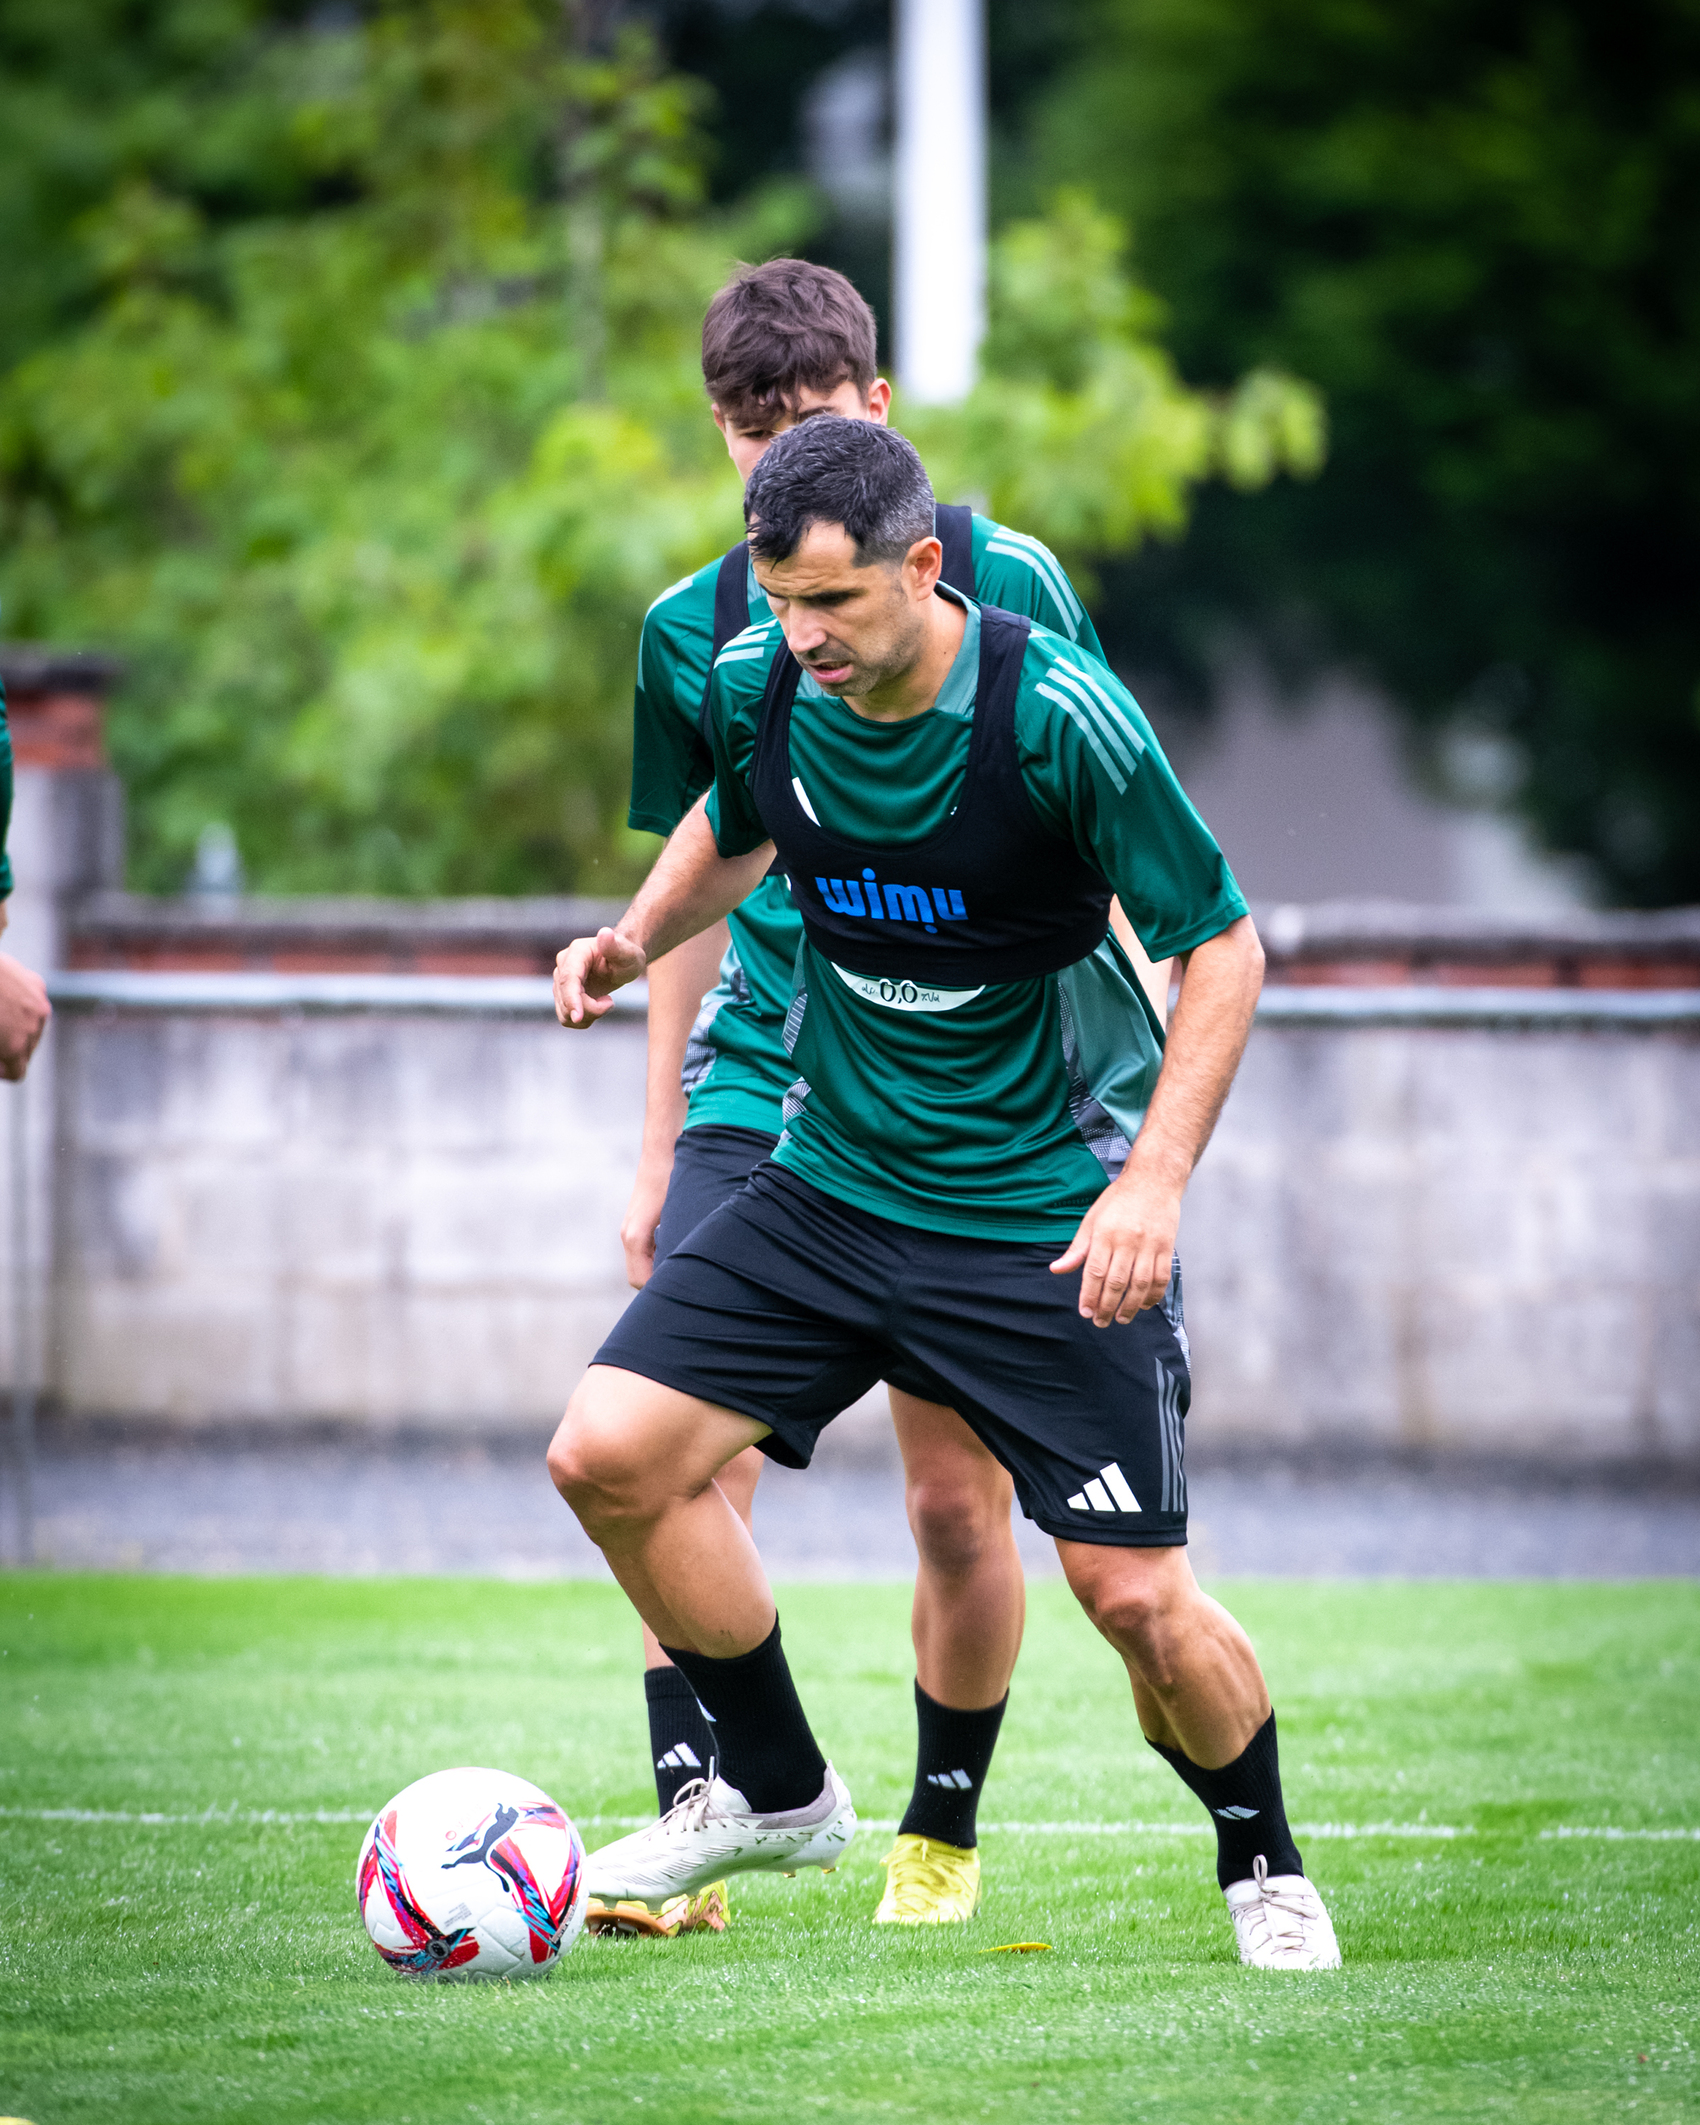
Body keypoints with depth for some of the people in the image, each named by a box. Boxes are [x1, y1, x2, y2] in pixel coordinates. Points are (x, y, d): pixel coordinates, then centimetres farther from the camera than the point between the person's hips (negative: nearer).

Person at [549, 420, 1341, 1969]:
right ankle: (776, 1790, 13)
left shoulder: (1058, 714, -22)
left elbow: (1223, 944, -13)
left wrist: (1154, 1181, -21)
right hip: (834, 1185, 5)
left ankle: (1262, 1863, 21)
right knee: (609, 1455, -8)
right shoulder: (759, 689, -7)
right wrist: (638, 936, 0)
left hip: (1052, 1218, -5)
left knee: (1136, 1593, -8)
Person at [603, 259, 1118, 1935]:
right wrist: (657, 1151, 14)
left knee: (959, 1503, 1)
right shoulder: (694, 630, 6)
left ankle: (944, 1830, 21)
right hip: (758, 1100, 2)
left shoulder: (1004, 586, -3)